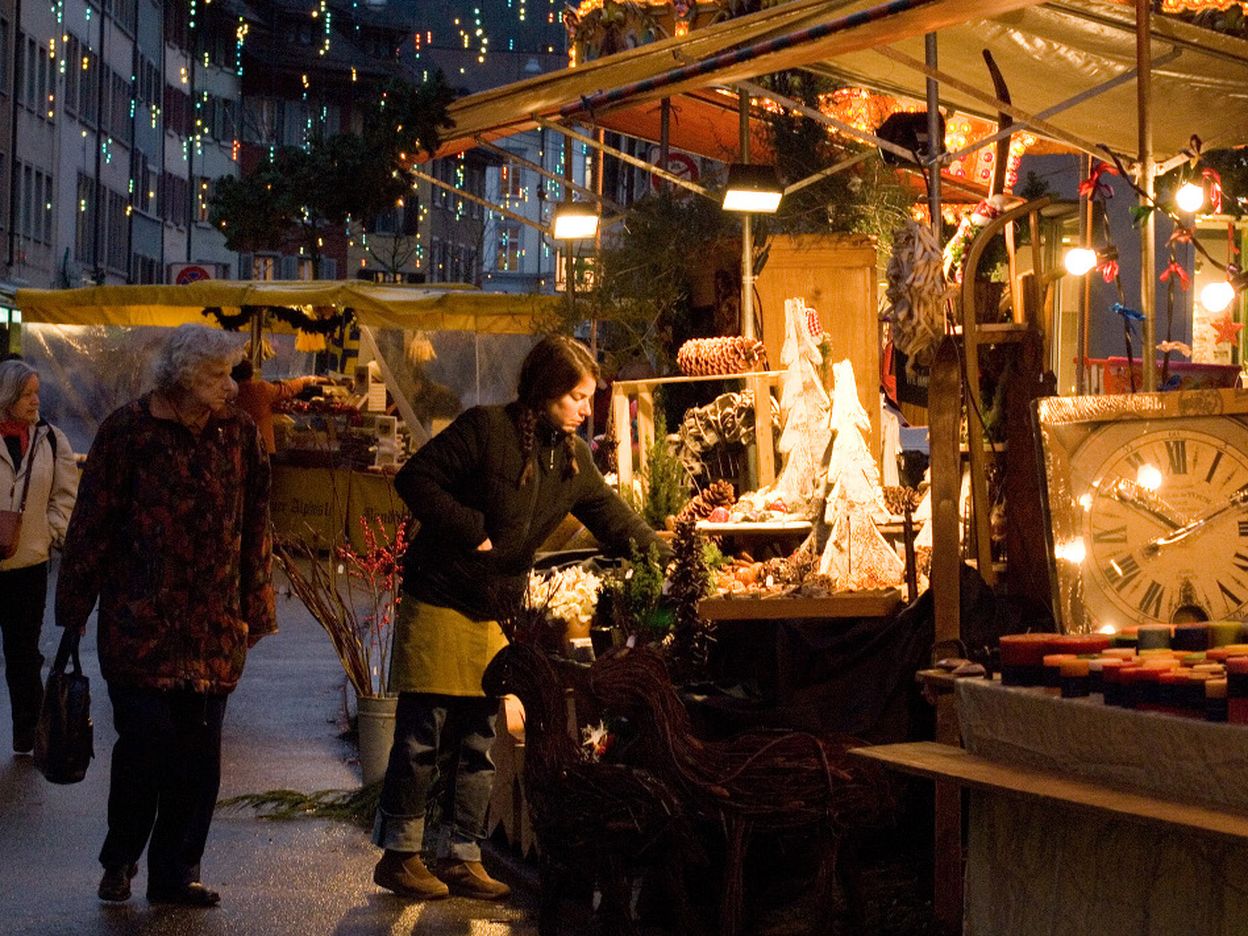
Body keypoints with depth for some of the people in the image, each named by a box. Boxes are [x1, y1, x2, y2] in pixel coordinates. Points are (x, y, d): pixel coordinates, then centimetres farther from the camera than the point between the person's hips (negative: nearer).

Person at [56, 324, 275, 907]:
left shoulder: (238, 434, 8)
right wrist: (75, 610, 0)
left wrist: (253, 611, 10)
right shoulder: (127, 431, -3)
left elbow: (255, 528, 11)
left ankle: (176, 871, 16)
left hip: (214, 626, 3)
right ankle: (120, 860, 17)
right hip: (139, 620, -3)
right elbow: (92, 524, 0)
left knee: (199, 751, 4)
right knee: (145, 740, -5)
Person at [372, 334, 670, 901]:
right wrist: (472, 531, -19)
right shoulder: (486, 429, -14)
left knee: (478, 741, 9)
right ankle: (399, 855, 7)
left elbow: (613, 519, 12)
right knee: (423, 736, -2)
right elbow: (415, 480, -16)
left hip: (498, 612, 7)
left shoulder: (572, 458, 8)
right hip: (439, 602, -7)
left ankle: (464, 859, 17)